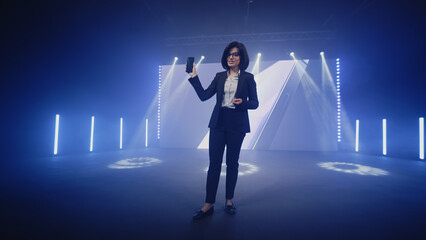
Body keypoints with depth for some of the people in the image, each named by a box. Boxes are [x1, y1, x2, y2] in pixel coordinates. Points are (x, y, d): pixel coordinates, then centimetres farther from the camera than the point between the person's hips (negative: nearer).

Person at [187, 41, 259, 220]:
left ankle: (229, 201, 26)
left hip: (237, 125, -2)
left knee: (232, 163, 8)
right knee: (214, 163, 1)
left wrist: (242, 102, -17)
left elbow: (255, 103, 3)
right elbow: (204, 95, 4)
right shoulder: (220, 76, 12)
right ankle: (209, 205, 10)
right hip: (218, 123, 2)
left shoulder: (248, 77, 4)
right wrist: (194, 76, 0)